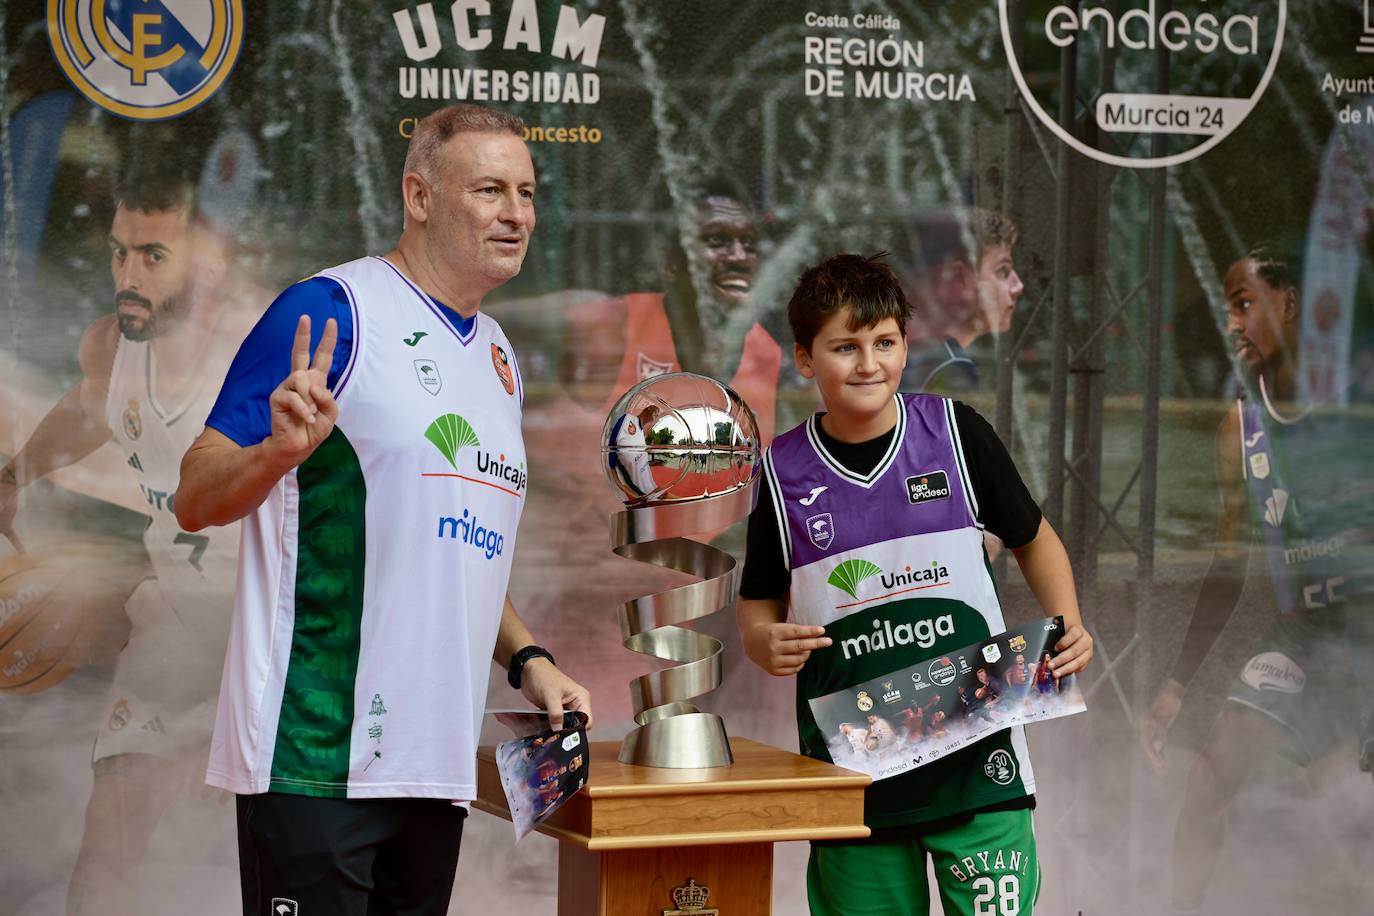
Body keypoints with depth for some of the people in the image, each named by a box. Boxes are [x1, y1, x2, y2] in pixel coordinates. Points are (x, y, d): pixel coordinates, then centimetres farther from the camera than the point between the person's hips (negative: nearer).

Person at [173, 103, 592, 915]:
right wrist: (279, 451, -28)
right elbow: (196, 500, -9)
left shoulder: (500, 358, 17)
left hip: (437, 759, 8)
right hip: (317, 758, -7)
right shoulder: (331, 311, -7)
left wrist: (526, 659, 11)